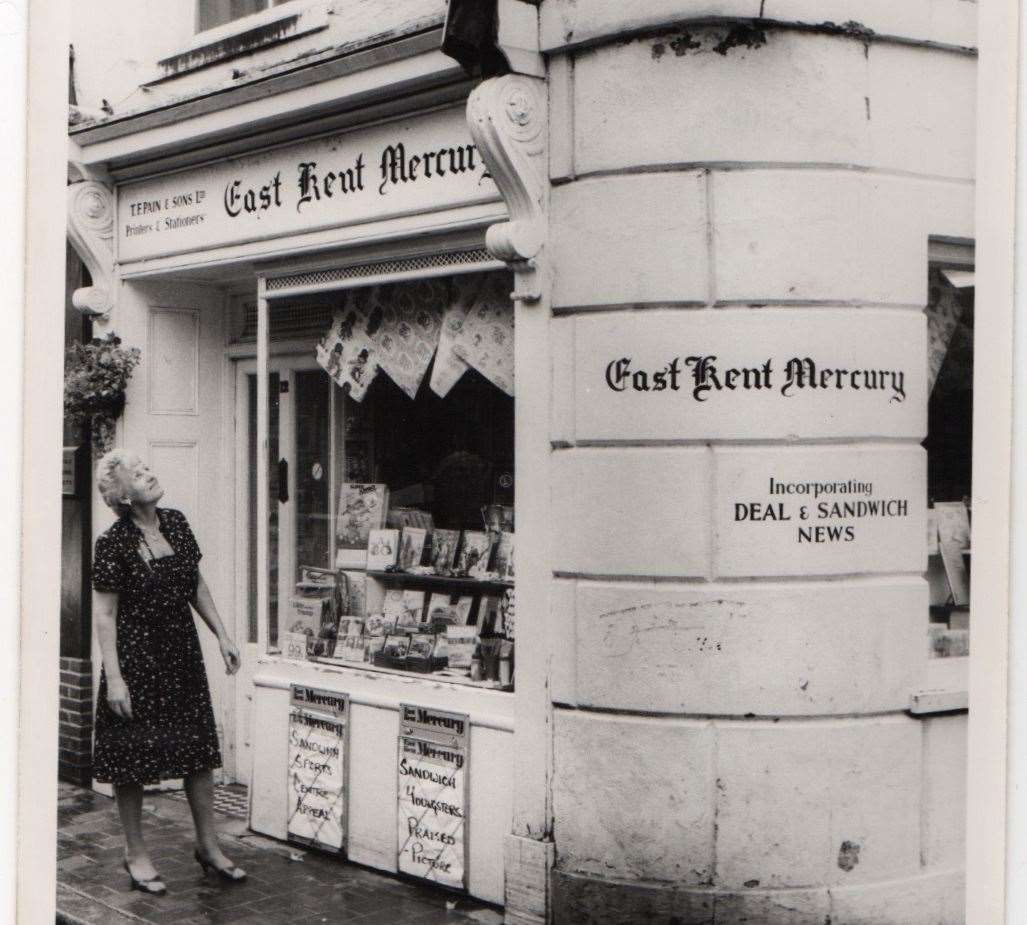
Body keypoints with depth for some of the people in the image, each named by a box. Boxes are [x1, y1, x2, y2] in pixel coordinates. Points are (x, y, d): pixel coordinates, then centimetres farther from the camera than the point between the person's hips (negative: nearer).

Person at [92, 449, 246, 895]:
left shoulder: (175, 522, 3)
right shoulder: (113, 542, -13)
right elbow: (104, 613, -13)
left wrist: (222, 636, 9)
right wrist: (113, 677, -18)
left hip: (183, 655, 6)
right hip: (136, 657, -6)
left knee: (199, 747, 10)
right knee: (132, 757, 5)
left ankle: (208, 845, 23)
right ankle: (136, 854, 19)